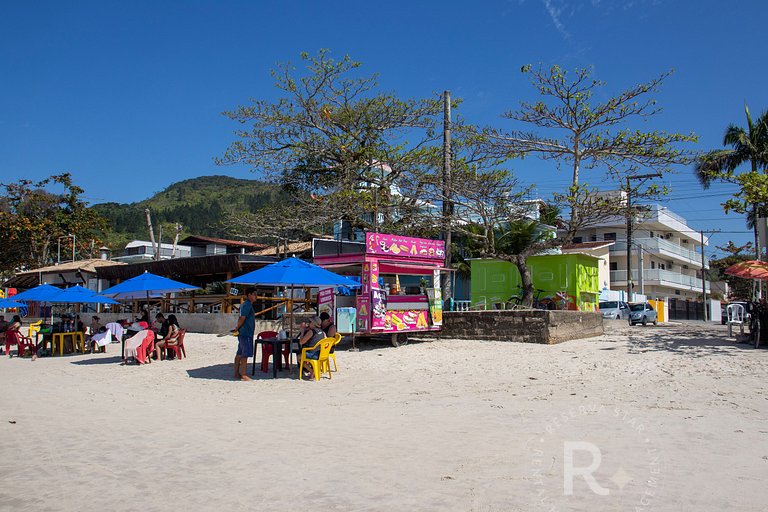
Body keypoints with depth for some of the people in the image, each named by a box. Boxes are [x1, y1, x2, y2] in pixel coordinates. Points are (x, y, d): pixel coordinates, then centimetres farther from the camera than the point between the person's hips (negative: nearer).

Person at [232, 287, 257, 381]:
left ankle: (237, 374, 20)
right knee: (245, 354, -8)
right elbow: (242, 318, -20)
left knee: (240, 354, 13)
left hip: (243, 333, 10)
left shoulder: (244, 304, 18)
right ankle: (244, 376, -6)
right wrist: (237, 328, -9)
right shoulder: (248, 305, -14)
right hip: (246, 333, -10)